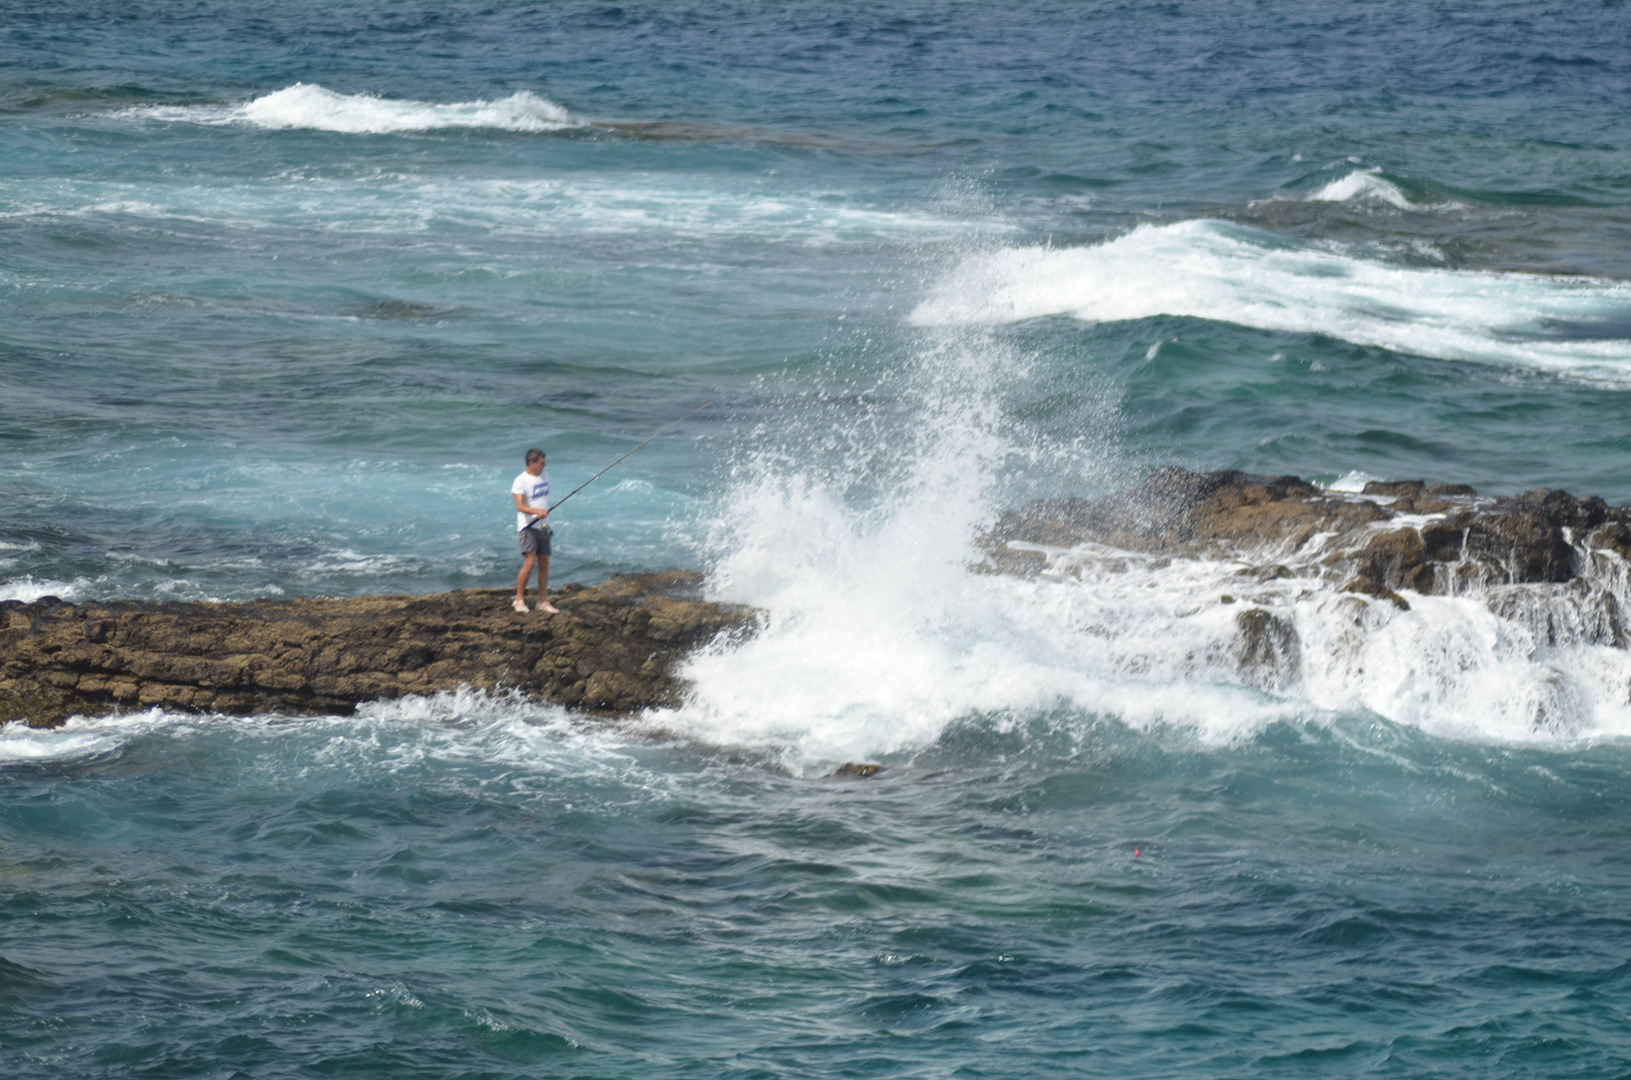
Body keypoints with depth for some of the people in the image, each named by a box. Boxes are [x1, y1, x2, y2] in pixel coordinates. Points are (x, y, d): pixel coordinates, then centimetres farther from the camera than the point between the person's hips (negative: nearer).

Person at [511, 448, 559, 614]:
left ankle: (543, 601, 13)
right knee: (529, 561, -16)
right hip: (528, 526, -7)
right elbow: (520, 506, -22)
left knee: (544, 563, 6)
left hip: (543, 526, 7)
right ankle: (519, 599, -6)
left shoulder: (545, 476, 12)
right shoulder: (521, 481, -12)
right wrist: (537, 511, -38)